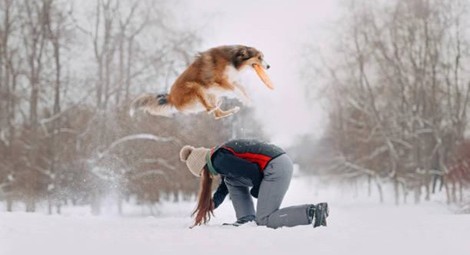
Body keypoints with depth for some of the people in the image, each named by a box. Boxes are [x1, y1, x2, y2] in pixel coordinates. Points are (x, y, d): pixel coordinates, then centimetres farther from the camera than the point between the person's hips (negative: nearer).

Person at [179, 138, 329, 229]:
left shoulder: (219, 161, -10)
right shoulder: (222, 156, 22)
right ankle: (246, 220, 13)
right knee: (230, 180, 18)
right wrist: (212, 205, 33)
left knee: (263, 221, -6)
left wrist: (256, 191, 2)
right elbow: (224, 187, 36)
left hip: (277, 168, -11)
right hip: (280, 162, 11)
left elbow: (252, 171, -16)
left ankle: (313, 212, -16)